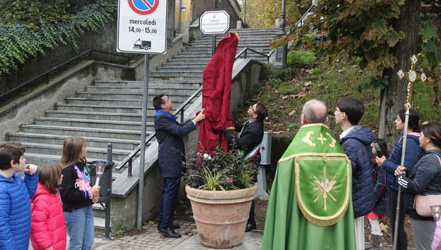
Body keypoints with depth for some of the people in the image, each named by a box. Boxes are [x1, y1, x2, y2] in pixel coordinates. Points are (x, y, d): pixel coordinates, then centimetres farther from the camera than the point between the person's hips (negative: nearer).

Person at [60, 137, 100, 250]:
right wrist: (89, 193, -20)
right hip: (74, 211, -8)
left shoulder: (83, 165, 6)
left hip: (87, 208, 8)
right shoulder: (67, 170, -18)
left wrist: (95, 193, -1)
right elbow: (67, 195, -23)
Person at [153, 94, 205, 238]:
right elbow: (179, 131, -21)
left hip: (169, 160, 11)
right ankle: (165, 226, -5)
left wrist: (196, 117, 14)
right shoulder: (161, 118, -16)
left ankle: (163, 222, 23)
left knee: (166, 191, 15)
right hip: (170, 160, -11)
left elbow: (180, 126, 18)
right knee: (170, 192, -9)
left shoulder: (166, 117, 17)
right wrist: (196, 120, -14)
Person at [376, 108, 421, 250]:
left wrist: (384, 163, -17)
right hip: (394, 187, 10)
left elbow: (406, 169, -27)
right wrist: (386, 161, 3)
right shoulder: (404, 139, 8)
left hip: (399, 189, -10)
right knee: (395, 225, 21)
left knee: (397, 227, 3)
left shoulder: (410, 142, -22)